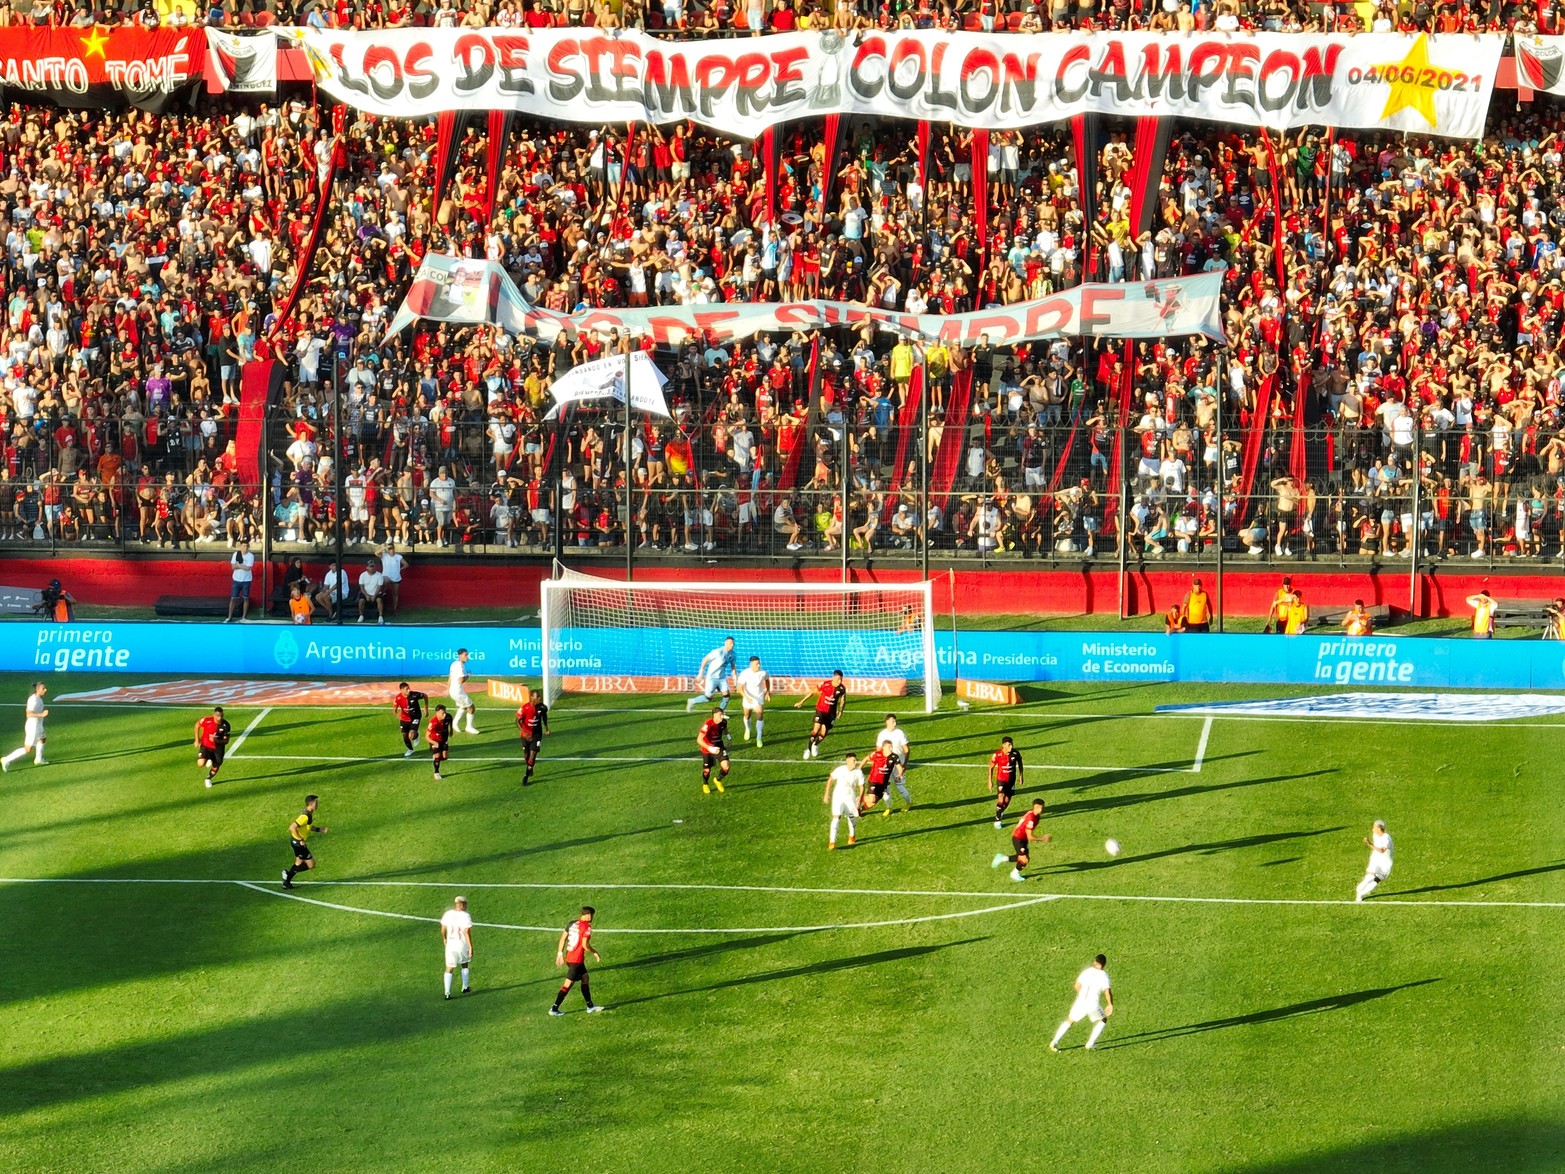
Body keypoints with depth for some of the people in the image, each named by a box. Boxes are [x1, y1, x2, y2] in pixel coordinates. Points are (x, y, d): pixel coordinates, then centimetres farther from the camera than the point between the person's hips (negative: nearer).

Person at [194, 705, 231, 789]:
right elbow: (197, 725, -1)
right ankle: (208, 760, 17)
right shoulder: (207, 720, -22)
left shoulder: (225, 725, -20)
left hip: (218, 747, 1)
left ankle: (209, 779, 41)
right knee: (201, 764, -21)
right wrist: (197, 740, -3)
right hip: (205, 745, -1)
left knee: (216, 766, 8)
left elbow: (226, 741, -14)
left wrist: (216, 740, -34)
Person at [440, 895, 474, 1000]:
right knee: (465, 965, 23)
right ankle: (465, 987, 34)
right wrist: (471, 947, -12)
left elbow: (443, 929, 8)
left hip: (450, 944, 2)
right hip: (463, 944, -2)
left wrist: (444, 939, 28)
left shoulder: (447, 914, -2)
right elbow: (467, 933, -17)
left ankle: (447, 992, -2)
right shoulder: (465, 916, -15)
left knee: (449, 969, 6)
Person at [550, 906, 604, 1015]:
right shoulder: (586, 927, -14)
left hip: (569, 957, 9)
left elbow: (563, 938, 11)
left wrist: (560, 953, 18)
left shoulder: (572, 923, 9)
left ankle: (590, 1005, 27)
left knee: (585, 978, 20)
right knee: (568, 984, -3)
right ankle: (554, 1009, -1)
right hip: (577, 960, -9)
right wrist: (594, 953, -4)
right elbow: (585, 945, -20)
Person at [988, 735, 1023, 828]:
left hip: (1011, 780, 3)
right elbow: (991, 768, -8)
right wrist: (990, 781, -9)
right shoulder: (997, 755, -22)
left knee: (1007, 800, 11)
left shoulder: (1015, 753, -14)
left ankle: (1000, 813, 41)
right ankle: (997, 820, -3)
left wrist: (1020, 775, 11)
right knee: (1001, 799, -17)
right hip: (1001, 779, -3)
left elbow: (1019, 762, 7)